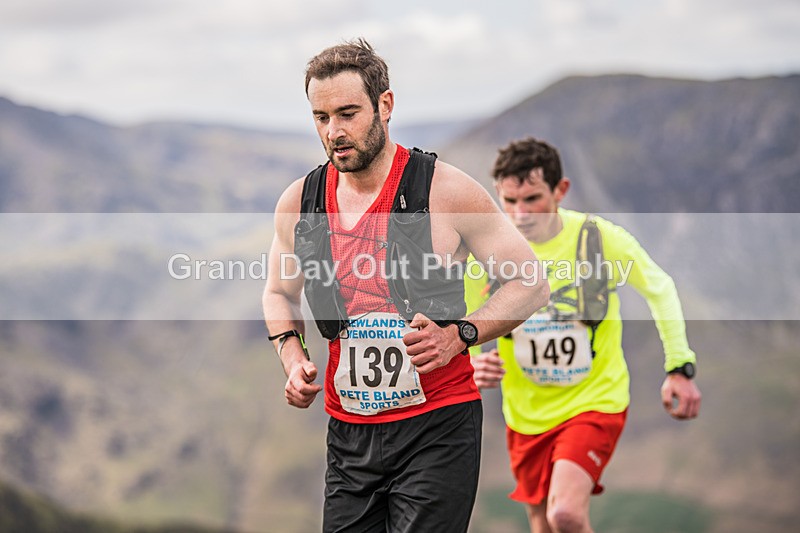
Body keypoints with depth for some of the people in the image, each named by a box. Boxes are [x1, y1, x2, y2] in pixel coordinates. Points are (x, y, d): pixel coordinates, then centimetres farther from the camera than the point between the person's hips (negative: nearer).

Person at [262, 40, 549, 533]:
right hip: (348, 432, 5)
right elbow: (279, 293, 23)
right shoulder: (298, 203, 4)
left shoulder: (445, 191, -9)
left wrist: (459, 335, -17)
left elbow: (531, 285, -3)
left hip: (437, 424, -4)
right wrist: (293, 357, 3)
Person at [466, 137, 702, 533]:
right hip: (526, 414, 3)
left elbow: (659, 289, 4)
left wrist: (680, 367, 1)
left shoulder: (603, 239, -14)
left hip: (596, 401, -3)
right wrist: (474, 367, -20)